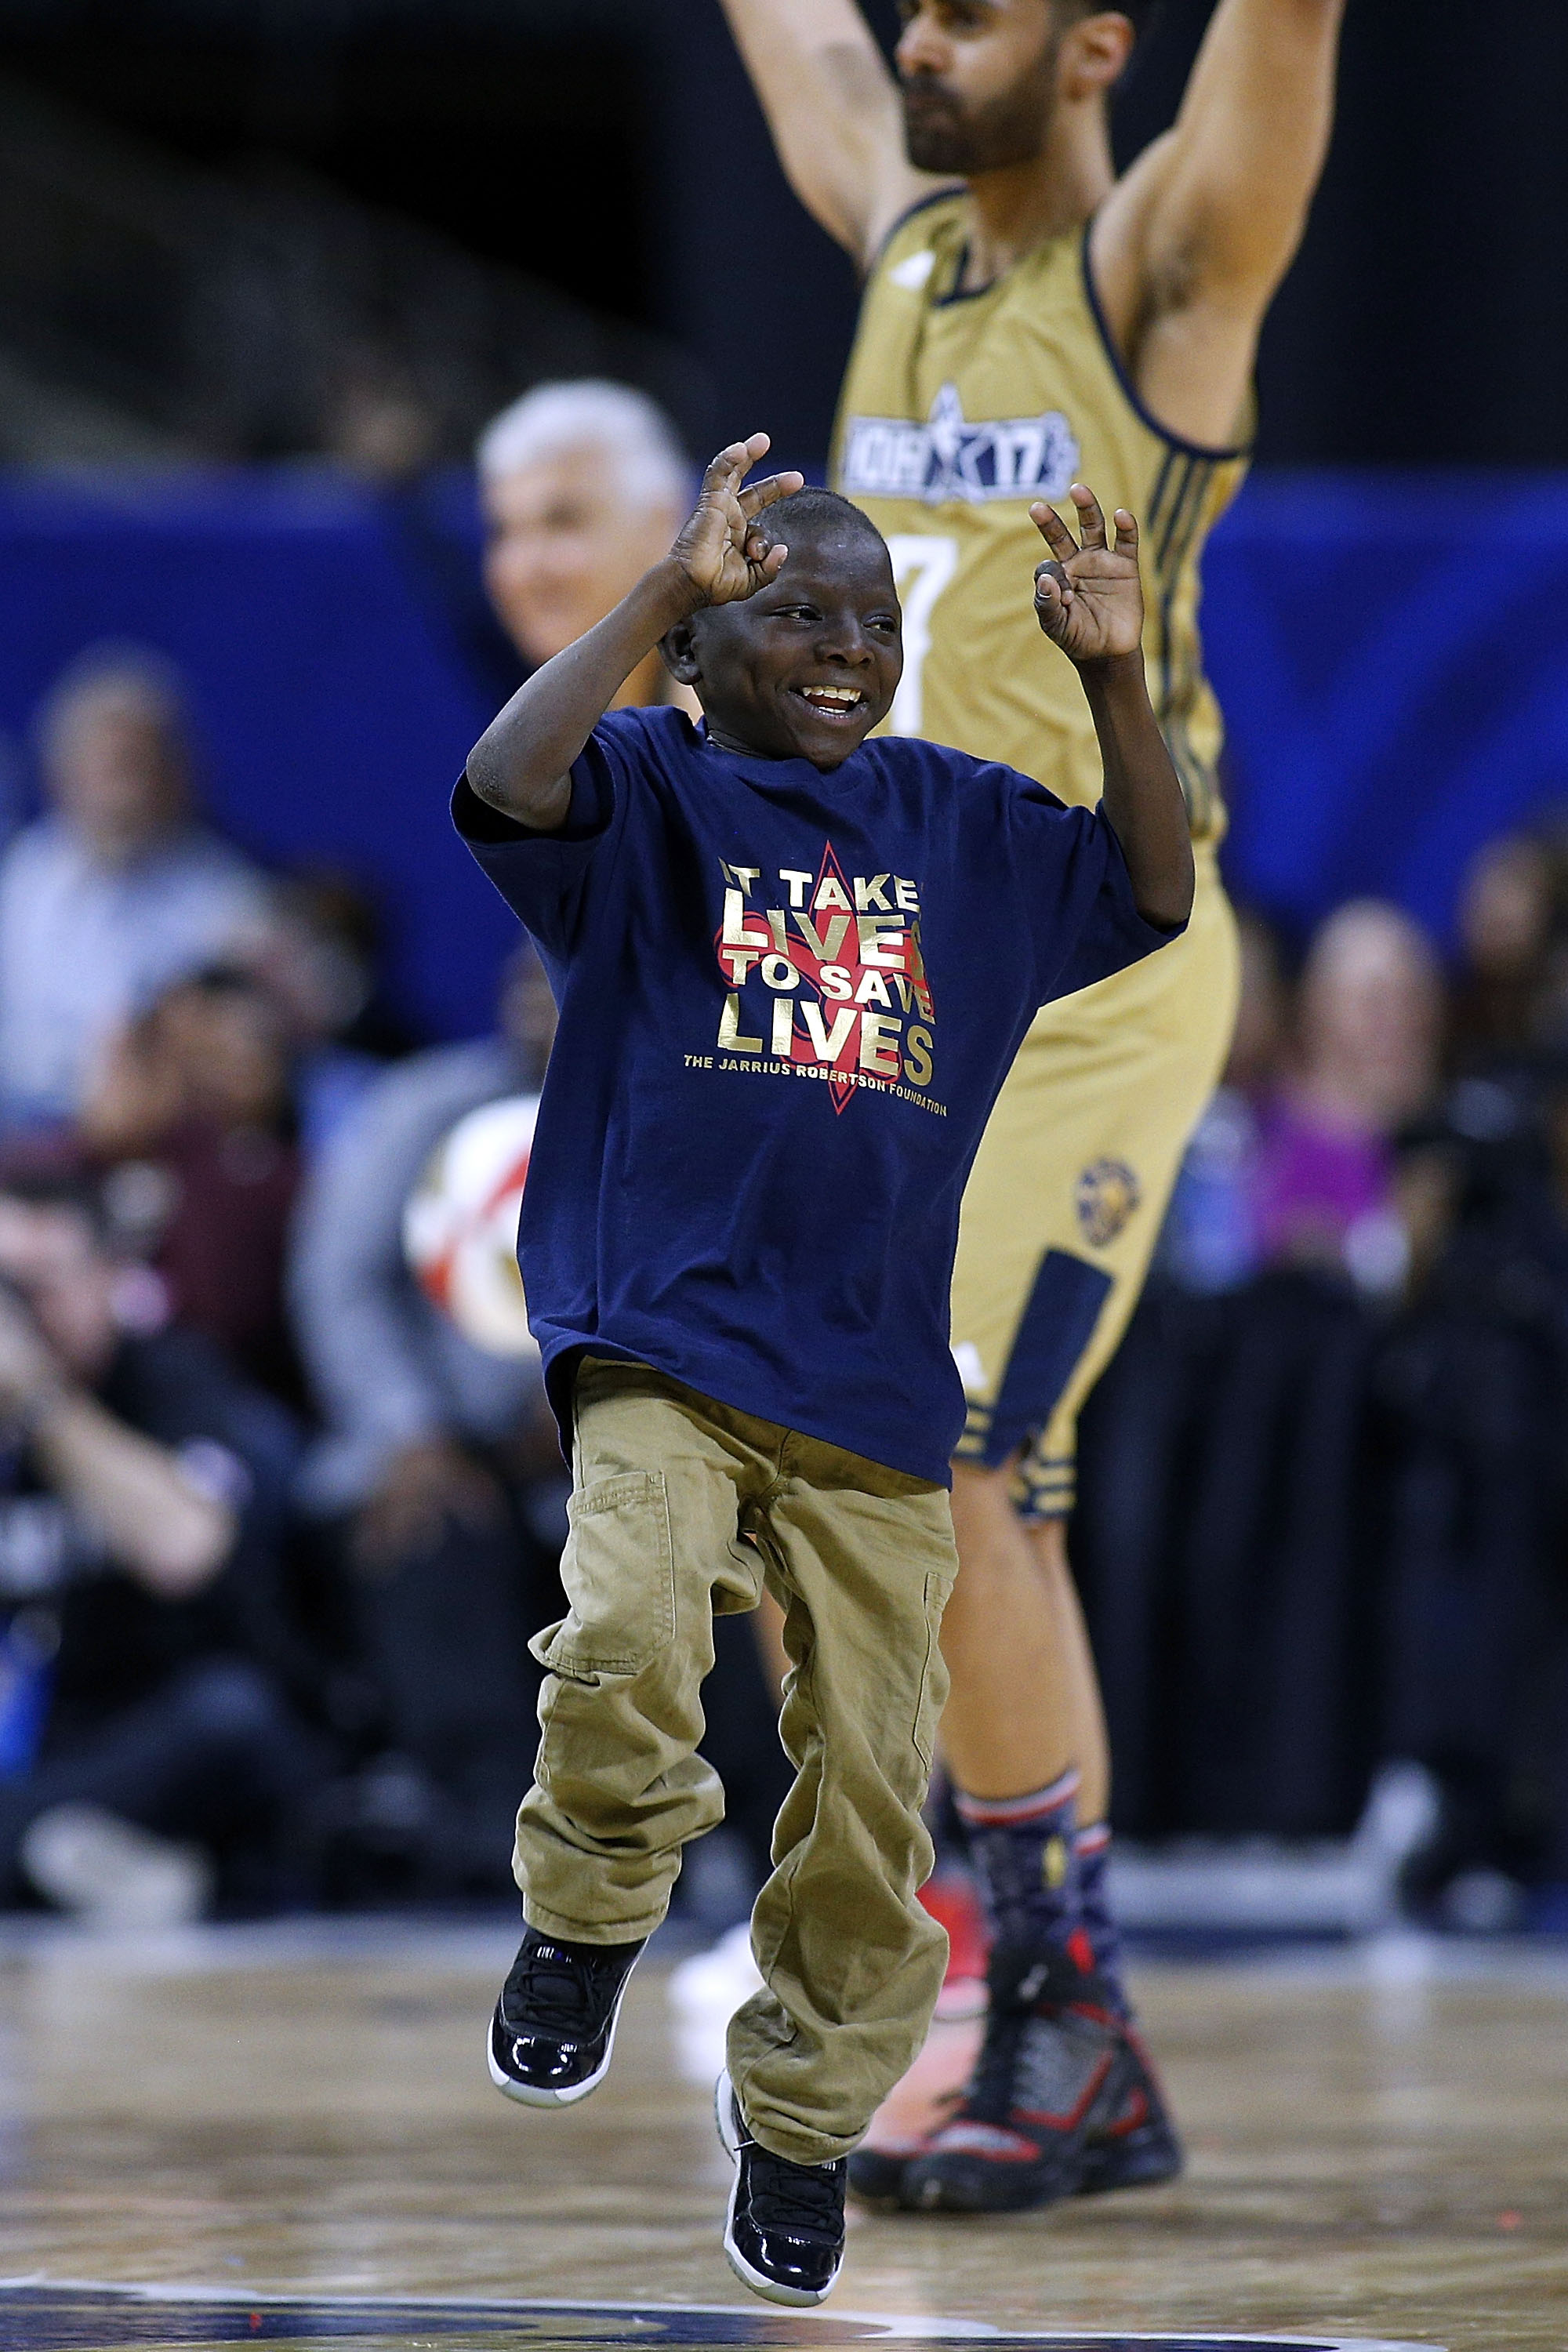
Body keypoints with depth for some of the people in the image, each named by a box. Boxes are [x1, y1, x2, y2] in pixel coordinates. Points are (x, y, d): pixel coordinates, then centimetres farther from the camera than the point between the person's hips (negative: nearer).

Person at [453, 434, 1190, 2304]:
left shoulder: (962, 825, 15)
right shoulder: (649, 786, 0)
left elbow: (1151, 896, 11)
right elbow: (504, 786, -19)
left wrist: (1111, 676, 0)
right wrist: (670, 585, -21)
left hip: (877, 1394, 4)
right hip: (663, 1352, -4)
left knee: (869, 1797, 3)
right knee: (626, 1647, -30)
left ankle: (801, 2114, 25)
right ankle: (587, 1923, 0)